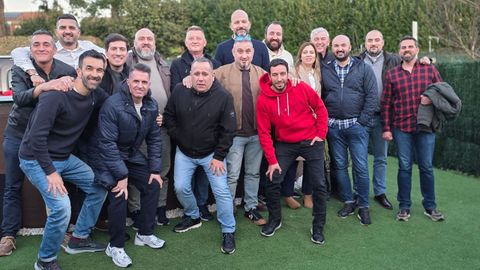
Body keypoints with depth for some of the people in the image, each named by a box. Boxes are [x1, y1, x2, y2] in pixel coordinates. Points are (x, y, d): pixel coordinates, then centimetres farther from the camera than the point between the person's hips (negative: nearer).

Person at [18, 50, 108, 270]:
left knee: (99, 188, 9)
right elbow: (36, 136, -27)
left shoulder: (95, 96, -3)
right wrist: (50, 172, -25)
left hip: (65, 158, 8)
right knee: (61, 208, -21)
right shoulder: (56, 96, -25)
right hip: (37, 160, -8)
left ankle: (79, 239, 25)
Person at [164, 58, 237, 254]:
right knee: (181, 188, 4)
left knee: (221, 191, -5)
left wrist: (219, 156, -13)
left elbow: (227, 130, -13)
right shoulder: (179, 91, -9)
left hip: (211, 153, -3)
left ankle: (229, 232, 11)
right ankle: (193, 217, 32)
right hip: (184, 152, 3)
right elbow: (169, 116, 5)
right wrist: (178, 138, 0)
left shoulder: (223, 97, -17)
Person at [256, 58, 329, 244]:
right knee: (273, 182, -1)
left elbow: (320, 108, 2)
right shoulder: (263, 100, -12)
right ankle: (274, 220, 24)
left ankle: (318, 227, 18)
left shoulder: (302, 88, -12)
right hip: (285, 144, 1)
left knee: (319, 185, 0)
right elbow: (264, 133, -8)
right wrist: (272, 160, -10)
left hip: (311, 141, 0)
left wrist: (321, 133, -3)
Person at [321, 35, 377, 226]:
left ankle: (363, 206, 13)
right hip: (333, 126, 3)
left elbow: (372, 95, -4)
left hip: (356, 125, -2)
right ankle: (348, 201, 23)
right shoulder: (324, 70, 7)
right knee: (340, 166, 9)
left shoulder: (364, 68, 1)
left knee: (361, 167, -1)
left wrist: (362, 120, -9)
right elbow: (320, 97, 8)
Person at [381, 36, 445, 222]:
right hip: (401, 128, 0)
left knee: (426, 167, 8)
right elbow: (386, 104, 4)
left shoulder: (430, 69, 4)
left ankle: (430, 206, 22)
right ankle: (404, 207, 18)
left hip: (425, 127, 0)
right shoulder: (391, 74, 4)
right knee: (404, 167, 7)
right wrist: (386, 128, -1)